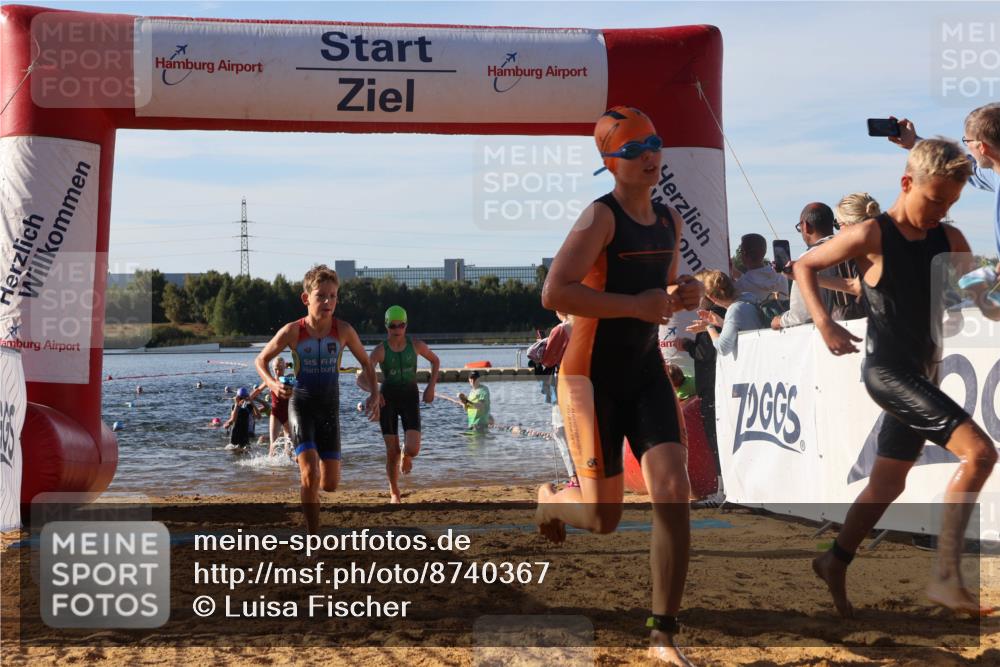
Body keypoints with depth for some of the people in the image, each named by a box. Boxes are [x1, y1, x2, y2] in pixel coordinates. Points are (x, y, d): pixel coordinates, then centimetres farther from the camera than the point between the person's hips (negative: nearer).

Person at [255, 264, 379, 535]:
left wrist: (374, 393, -6)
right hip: (301, 406, -2)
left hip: (329, 409, 2)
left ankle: (306, 468, 38)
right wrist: (273, 385, -17)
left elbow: (365, 362, 8)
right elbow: (261, 360, 2)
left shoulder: (343, 330, -7)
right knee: (310, 475, -19)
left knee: (330, 484, 1)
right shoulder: (292, 332, -11)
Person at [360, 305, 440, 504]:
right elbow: (361, 379, -17)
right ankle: (394, 493, 19)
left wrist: (431, 387, 4)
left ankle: (406, 457, 24)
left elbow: (435, 361, 14)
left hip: (410, 398, 1)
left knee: (413, 449, -16)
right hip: (387, 399, -1)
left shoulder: (416, 345, -6)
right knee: (392, 451, -2)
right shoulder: (380, 350, -11)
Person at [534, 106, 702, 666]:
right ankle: (550, 499, 40)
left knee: (674, 493, -11)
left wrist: (683, 295, 2)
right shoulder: (600, 218, -15)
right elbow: (555, 293, -27)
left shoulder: (671, 222, 8)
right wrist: (637, 305, -27)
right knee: (604, 519, 1)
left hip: (647, 373, 6)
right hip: (593, 377, -6)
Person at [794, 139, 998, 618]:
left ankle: (835, 564, 35)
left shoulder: (950, 240, 5)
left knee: (887, 484, 17)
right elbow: (804, 267, -2)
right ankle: (946, 577, -23)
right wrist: (824, 323, -13)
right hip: (887, 371, -7)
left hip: (922, 375, 7)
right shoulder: (872, 236, -10)